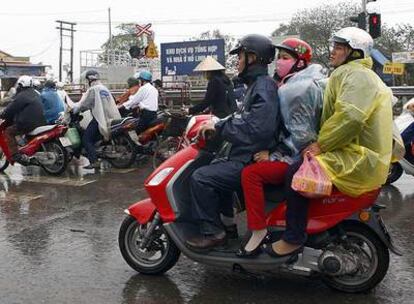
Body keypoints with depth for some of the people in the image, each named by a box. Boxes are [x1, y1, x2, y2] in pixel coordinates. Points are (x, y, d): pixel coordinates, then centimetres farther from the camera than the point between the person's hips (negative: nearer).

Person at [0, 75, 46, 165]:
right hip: (40, 122, 9)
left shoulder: (21, 96, -11)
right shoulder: (35, 94, 18)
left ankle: (16, 155, -18)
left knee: (8, 132, -3)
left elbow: (11, 108, -8)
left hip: (29, 123, -9)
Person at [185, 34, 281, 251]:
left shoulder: (263, 87, -17)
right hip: (248, 156, 11)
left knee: (200, 177, -16)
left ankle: (213, 232, -6)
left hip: (252, 162, -11)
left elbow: (257, 129, -29)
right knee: (214, 169, 29)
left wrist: (219, 127, -21)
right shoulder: (258, 84, 16)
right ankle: (227, 220, 28)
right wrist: (219, 124, 11)